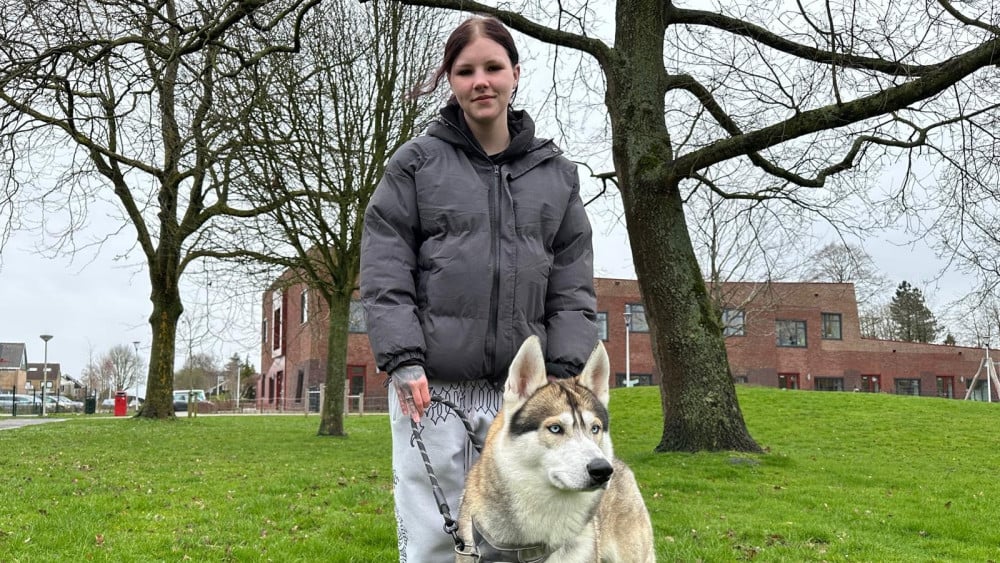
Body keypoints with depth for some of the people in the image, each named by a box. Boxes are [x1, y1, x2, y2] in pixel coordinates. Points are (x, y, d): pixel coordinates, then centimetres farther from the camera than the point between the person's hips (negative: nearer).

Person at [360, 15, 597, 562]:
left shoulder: (556, 173, 12)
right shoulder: (415, 162, 5)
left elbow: (572, 285, 10)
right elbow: (384, 272, 0)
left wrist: (567, 371, 1)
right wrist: (402, 360, -10)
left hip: (520, 386, 2)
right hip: (433, 384, -2)